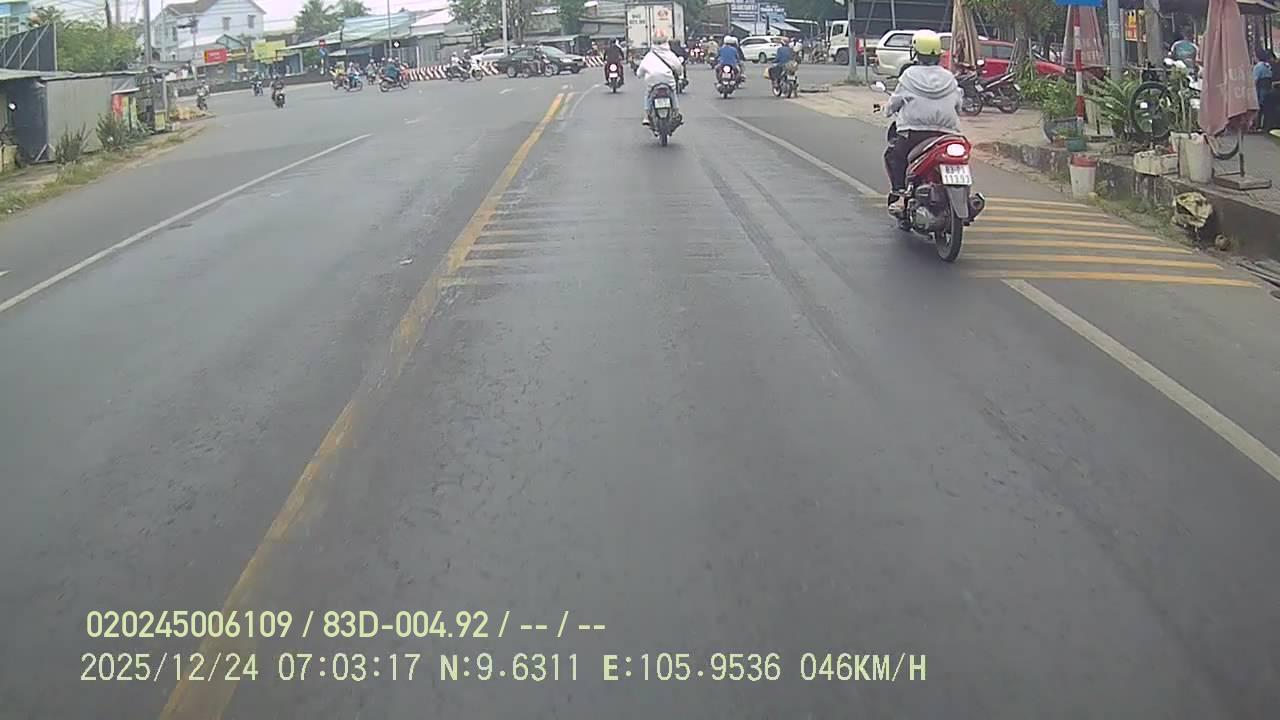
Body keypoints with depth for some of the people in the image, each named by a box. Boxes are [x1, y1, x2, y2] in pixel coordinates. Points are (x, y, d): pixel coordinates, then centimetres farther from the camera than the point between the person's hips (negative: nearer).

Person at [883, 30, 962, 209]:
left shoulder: (909, 75, 3)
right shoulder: (949, 78, 12)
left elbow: (894, 102, 7)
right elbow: (958, 106, 15)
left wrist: (888, 110, 28)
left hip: (914, 132, -3)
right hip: (947, 132, 3)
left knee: (893, 156, 17)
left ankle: (898, 189, -1)